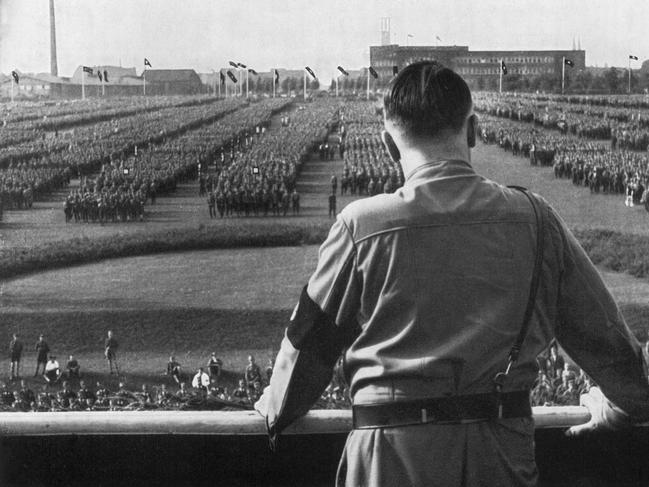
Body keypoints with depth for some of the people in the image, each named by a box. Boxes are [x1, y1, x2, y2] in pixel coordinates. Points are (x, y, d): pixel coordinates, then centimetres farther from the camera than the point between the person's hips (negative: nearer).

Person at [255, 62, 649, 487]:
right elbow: (602, 329, 7)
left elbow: (312, 338, 3)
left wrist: (277, 411, 22)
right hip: (503, 451, 2)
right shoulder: (533, 219, -3)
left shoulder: (363, 225, -8)